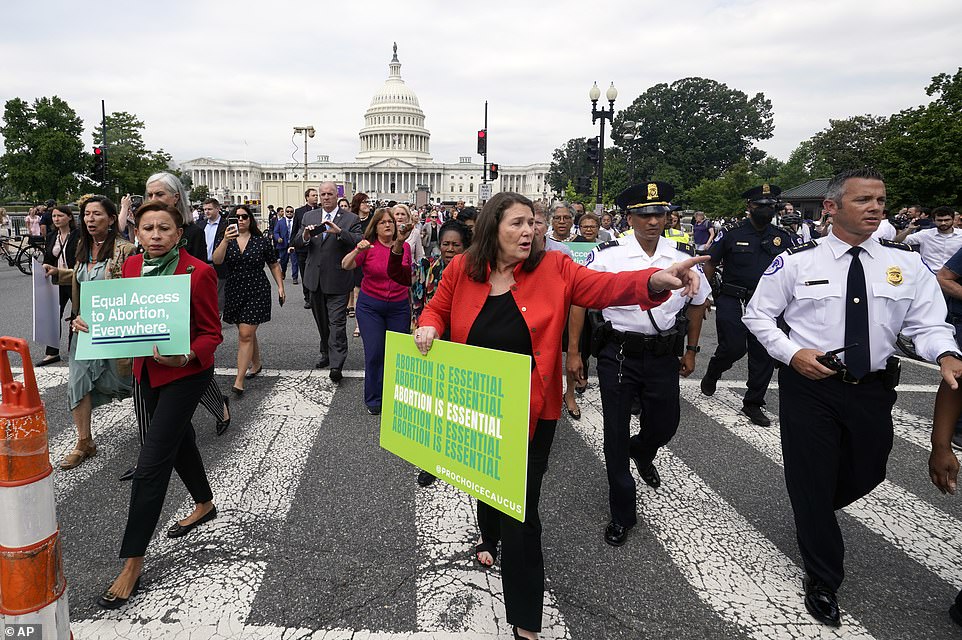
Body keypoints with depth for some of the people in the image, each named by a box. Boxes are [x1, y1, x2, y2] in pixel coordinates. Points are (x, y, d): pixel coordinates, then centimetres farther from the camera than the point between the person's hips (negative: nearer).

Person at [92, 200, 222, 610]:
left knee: (151, 463, -8)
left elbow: (212, 333, -14)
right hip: (149, 371, 7)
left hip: (186, 373, -7)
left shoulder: (198, 273, -19)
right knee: (178, 439, 24)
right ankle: (204, 505, 48)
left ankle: (133, 563, 3)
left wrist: (186, 357, -32)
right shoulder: (132, 266, 0)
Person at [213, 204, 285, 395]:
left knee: (246, 335, -9)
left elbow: (274, 265, 9)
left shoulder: (261, 241, 0)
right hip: (234, 292, 3)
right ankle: (256, 364, 38)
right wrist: (225, 240, -28)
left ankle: (239, 381, -9)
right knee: (247, 333, 15)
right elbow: (216, 261, -15)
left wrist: (280, 286, 3)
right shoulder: (227, 241, 3)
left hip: (257, 292, -3)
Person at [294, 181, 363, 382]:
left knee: (337, 322, -8)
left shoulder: (350, 219, -4)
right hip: (315, 278, 5)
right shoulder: (309, 217, 8)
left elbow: (358, 241, -18)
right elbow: (297, 243, 1)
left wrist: (339, 232, -33)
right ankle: (326, 354, 34)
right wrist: (305, 235, -22)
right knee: (321, 320, 18)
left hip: (337, 279, -5)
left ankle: (336, 365, -9)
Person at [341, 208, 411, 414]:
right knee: (374, 353, -3)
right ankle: (373, 401, 12)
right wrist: (357, 250, -30)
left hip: (399, 307, 2)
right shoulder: (368, 246, -5)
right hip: (370, 306, -2)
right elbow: (345, 265, -18)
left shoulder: (405, 247, 3)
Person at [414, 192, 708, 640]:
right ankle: (490, 538, 63)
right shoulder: (462, 269, -6)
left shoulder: (553, 269, -11)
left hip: (530, 413, -3)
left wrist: (655, 281, -41)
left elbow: (604, 287, -22)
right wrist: (429, 328, -14)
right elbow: (438, 309, 9)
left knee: (521, 511, 2)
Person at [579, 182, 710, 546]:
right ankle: (622, 515, 24)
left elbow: (698, 302, 15)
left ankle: (642, 453, 56)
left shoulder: (684, 256, 0)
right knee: (616, 435, 5)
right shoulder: (607, 255, -10)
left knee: (665, 425, 16)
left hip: (664, 356, 3)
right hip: (618, 355, -3)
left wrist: (691, 350, 17)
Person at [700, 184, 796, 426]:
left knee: (764, 356, 4)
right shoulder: (731, 232, -3)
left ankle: (753, 404, 20)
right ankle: (712, 373, 23)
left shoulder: (783, 237, 6)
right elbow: (710, 265, 1)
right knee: (734, 347, -12)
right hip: (732, 299, -3)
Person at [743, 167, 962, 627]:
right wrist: (792, 352, -16)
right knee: (812, 482, 6)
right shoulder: (797, 261, -7)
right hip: (809, 385, -3)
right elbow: (757, 315, -1)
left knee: (866, 476, 20)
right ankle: (823, 580, 27)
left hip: (873, 389, 3)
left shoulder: (907, 264, 0)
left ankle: (813, 517, 54)